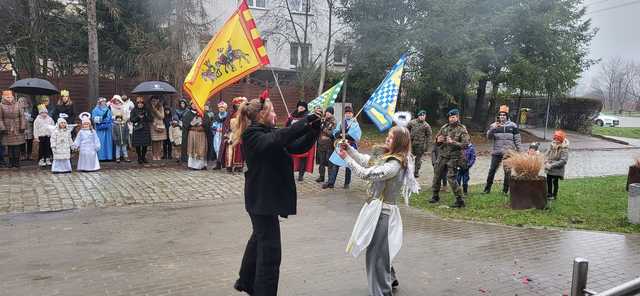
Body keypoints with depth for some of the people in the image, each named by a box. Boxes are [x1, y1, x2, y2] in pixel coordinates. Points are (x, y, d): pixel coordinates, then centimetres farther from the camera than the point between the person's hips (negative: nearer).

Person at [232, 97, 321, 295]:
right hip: (261, 199, -10)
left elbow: (298, 147, 4)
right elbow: (276, 140, -36)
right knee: (270, 250, -9)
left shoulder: (269, 133, 10)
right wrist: (305, 123, -34)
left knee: (259, 239, 25)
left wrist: (314, 129, -10)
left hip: (268, 197, 10)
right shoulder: (252, 135, -15)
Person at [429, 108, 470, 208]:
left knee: (451, 178, -12)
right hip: (442, 156, 6)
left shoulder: (462, 130, -6)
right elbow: (436, 140, 17)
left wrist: (453, 142, -25)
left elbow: (465, 144, -14)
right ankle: (435, 196, 28)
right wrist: (438, 140, -7)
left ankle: (460, 200, -3)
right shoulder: (444, 127, 9)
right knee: (437, 176, 10)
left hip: (453, 158, -6)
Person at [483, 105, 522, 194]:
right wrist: (493, 128, -21)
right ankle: (487, 188, 11)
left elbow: (517, 139, 7)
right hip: (496, 152, 1)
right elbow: (489, 137, -6)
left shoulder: (513, 126, 4)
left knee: (507, 171, 4)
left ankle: (505, 190, 14)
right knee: (492, 170, 2)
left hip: (509, 153, 0)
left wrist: (518, 151, 4)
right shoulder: (494, 125, 5)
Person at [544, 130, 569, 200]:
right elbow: (547, 154, 7)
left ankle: (554, 195, 24)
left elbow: (563, 161, -25)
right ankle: (549, 194, 33)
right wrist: (546, 162, -10)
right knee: (548, 181, 16)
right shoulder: (552, 145, 0)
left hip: (557, 169, -6)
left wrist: (552, 165, -25)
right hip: (549, 168, 6)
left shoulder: (564, 149, -18)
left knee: (555, 181, 7)